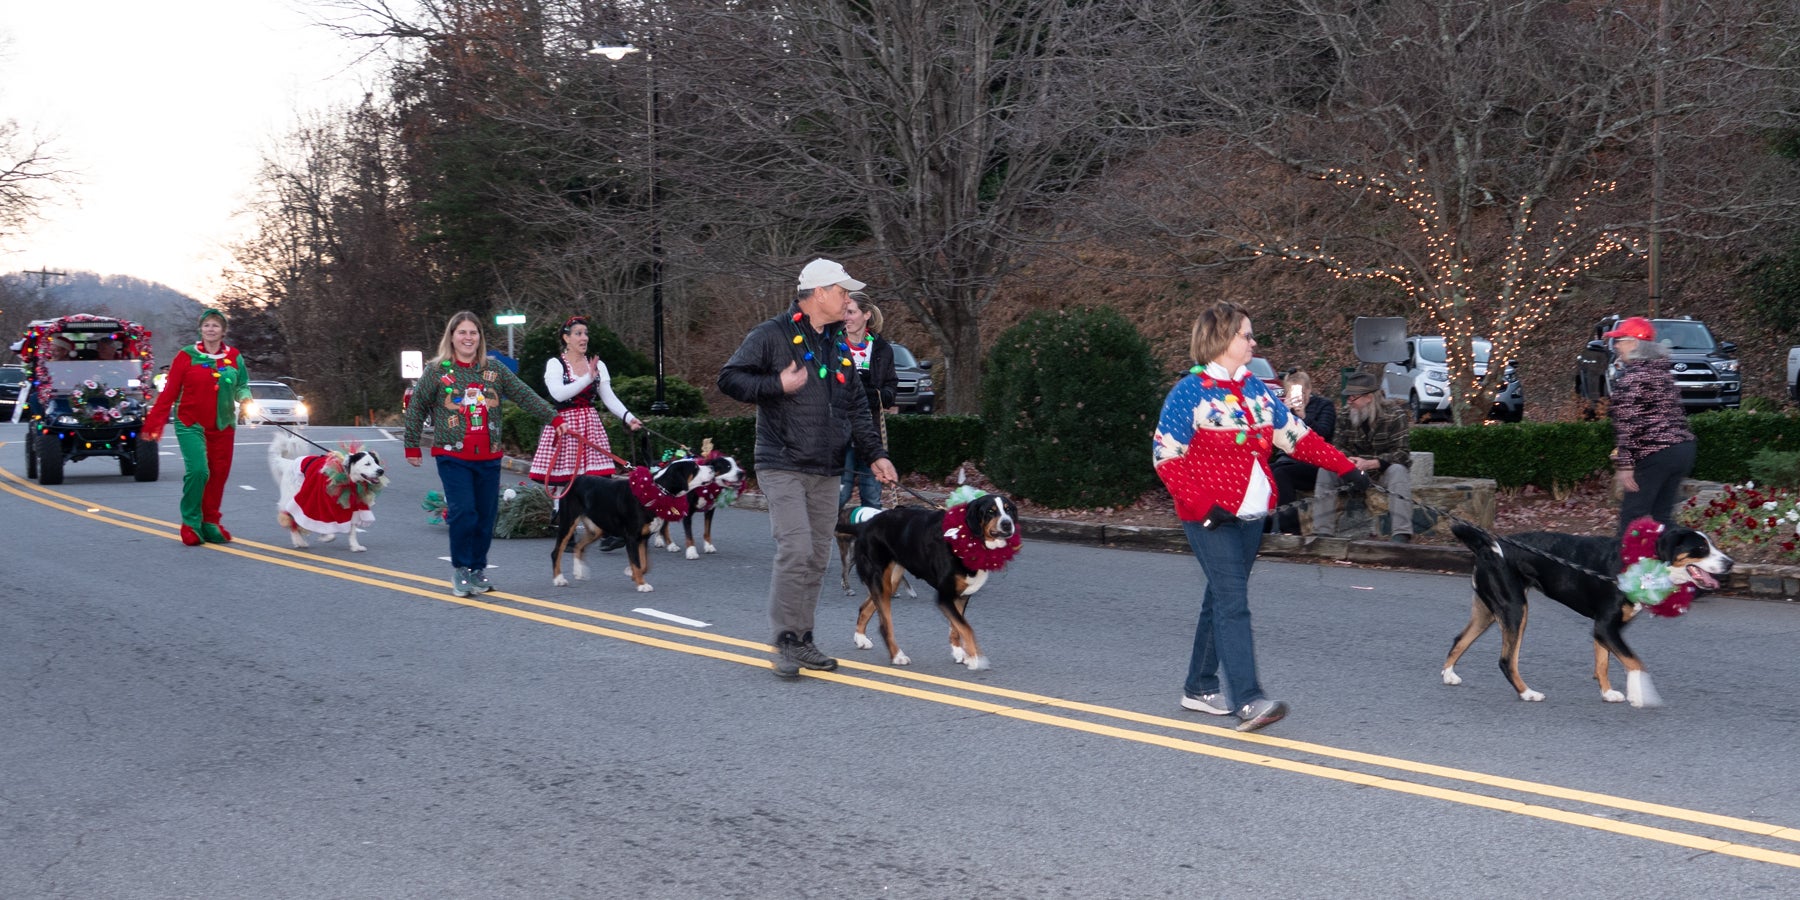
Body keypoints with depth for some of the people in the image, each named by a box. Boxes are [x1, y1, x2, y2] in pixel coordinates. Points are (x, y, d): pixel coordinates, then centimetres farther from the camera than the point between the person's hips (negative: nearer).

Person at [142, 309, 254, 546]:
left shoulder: (234, 357, 7)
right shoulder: (186, 356, -2)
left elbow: (242, 385, 16)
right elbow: (169, 392, -1)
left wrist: (244, 398, -8)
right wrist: (154, 424, -3)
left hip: (223, 427, 4)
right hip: (191, 424, -3)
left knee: (219, 474, 4)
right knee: (197, 470, -16)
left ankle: (210, 523, 19)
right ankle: (191, 523, -1)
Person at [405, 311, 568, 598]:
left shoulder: (494, 368, 7)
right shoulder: (437, 370, -1)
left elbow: (525, 396, 6)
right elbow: (416, 408, 4)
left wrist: (554, 418, -1)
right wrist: (411, 446, 3)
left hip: (488, 456, 3)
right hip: (452, 456, -3)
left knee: (486, 515, 5)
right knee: (463, 512, -13)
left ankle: (478, 569, 22)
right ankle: (461, 570, 4)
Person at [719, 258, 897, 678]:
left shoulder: (838, 345, 17)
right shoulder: (771, 336, -5)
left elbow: (857, 407, 22)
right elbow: (729, 378, -7)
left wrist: (874, 453, 13)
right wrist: (777, 385, -18)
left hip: (827, 472, 7)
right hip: (783, 467, -7)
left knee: (817, 558, 8)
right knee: (796, 551, -15)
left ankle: (803, 640, 18)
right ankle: (787, 642, -5)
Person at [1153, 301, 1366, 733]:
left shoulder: (1255, 388, 12)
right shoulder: (1190, 392, -9)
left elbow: (1294, 434, 16)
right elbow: (1166, 456, -12)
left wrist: (1344, 467, 11)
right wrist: (1203, 506, -19)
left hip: (1251, 515, 7)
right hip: (1211, 518, -7)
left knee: (1222, 600, 13)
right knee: (1233, 602, -15)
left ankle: (1199, 688, 24)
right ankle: (1248, 701, -21)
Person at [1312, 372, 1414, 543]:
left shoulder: (1394, 414, -16)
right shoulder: (1347, 414, -1)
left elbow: (1401, 452, -22)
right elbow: (1338, 446, 2)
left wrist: (1370, 463, -36)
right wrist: (1346, 461, -23)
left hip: (1385, 468, -4)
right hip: (1356, 470, 4)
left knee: (1397, 470, -37)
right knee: (1326, 469, -20)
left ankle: (1402, 535, -46)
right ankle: (1322, 533, -22)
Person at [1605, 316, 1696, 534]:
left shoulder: (1630, 377, -11)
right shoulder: (1663, 371, 16)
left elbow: (1628, 424, -17)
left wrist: (1624, 465, -18)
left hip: (1655, 453, -9)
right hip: (1684, 448, 9)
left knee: (1631, 517, -2)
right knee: (1663, 515, 13)